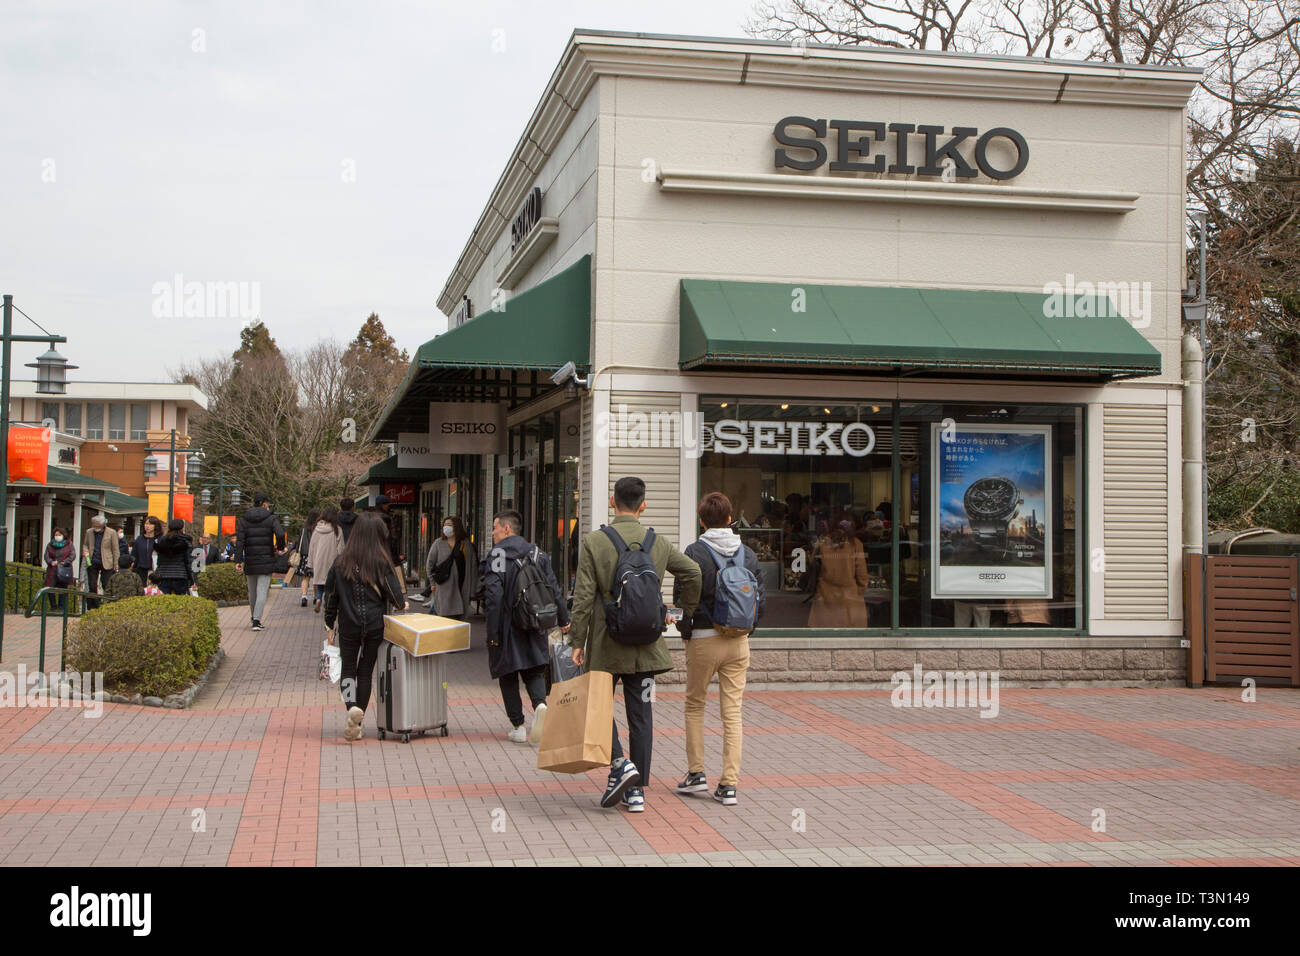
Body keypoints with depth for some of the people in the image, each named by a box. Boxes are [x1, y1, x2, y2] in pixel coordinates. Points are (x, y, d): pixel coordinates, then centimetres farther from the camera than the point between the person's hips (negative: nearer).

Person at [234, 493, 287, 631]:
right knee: (262, 591, -5)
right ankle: (257, 621, -15)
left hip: (249, 561, 3)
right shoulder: (271, 518, -3)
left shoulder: (243, 519, 5)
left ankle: (254, 618, 31)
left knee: (252, 591, 17)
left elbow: (239, 540, -4)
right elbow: (280, 534, -19)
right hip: (266, 561, -3)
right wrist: (281, 548, 1)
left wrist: (238, 561, -7)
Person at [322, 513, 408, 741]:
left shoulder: (341, 562, -1)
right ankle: (357, 724, 12)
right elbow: (394, 592, -7)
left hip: (348, 626, 0)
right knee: (366, 671, 11)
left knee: (348, 669, 12)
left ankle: (352, 707, -16)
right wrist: (402, 606, 15)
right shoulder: (382, 562, -7)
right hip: (375, 626, 0)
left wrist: (330, 624, 13)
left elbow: (330, 595, 3)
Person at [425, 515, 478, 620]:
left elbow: (473, 566, 8)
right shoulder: (439, 544, 4)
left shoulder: (466, 544, 7)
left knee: (460, 618, 3)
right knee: (445, 618, -9)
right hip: (444, 589, -2)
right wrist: (433, 583, 3)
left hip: (462, 588, 2)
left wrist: (472, 588, 5)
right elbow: (429, 563, 8)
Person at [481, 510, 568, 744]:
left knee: (508, 675, 7)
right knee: (534, 671, 13)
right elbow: (554, 589, 6)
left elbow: (494, 595, -16)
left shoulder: (496, 555, -8)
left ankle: (518, 727, 8)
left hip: (507, 625, -4)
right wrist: (563, 619, 16)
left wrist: (493, 632, -14)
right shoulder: (538, 554, 7)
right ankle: (540, 704, -16)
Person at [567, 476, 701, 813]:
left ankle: (619, 764, -7)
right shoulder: (659, 544, 1)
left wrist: (577, 642, -5)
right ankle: (637, 790, 11)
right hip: (646, 645, 3)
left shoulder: (594, 543, -8)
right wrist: (687, 612, 17)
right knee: (641, 715, 8)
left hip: (606, 645, -3)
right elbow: (693, 573, 1)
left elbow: (583, 597, -10)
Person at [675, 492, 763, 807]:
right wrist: (747, 630, 14)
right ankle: (729, 784, 4)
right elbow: (760, 597, 5)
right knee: (732, 711, 5)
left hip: (703, 639, -3)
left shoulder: (694, 552, -9)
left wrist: (685, 632, 4)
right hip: (738, 642, 3)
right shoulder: (748, 554, 4)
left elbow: (681, 596, -10)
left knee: (694, 705, 14)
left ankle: (696, 773, 15)